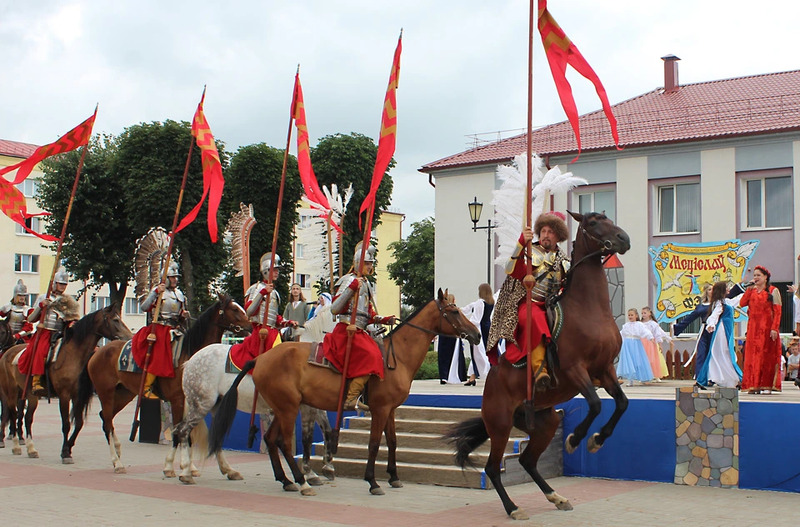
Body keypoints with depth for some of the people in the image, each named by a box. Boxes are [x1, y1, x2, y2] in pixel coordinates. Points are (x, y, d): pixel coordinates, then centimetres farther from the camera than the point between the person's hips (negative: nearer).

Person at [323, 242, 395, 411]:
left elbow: (369, 315, 24)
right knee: (370, 357, -26)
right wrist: (352, 288, -24)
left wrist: (384, 320, 7)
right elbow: (335, 309, -17)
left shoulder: (366, 284, 21)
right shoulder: (349, 280, -6)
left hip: (359, 332, 10)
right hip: (346, 331, -10)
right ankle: (351, 399, -29)